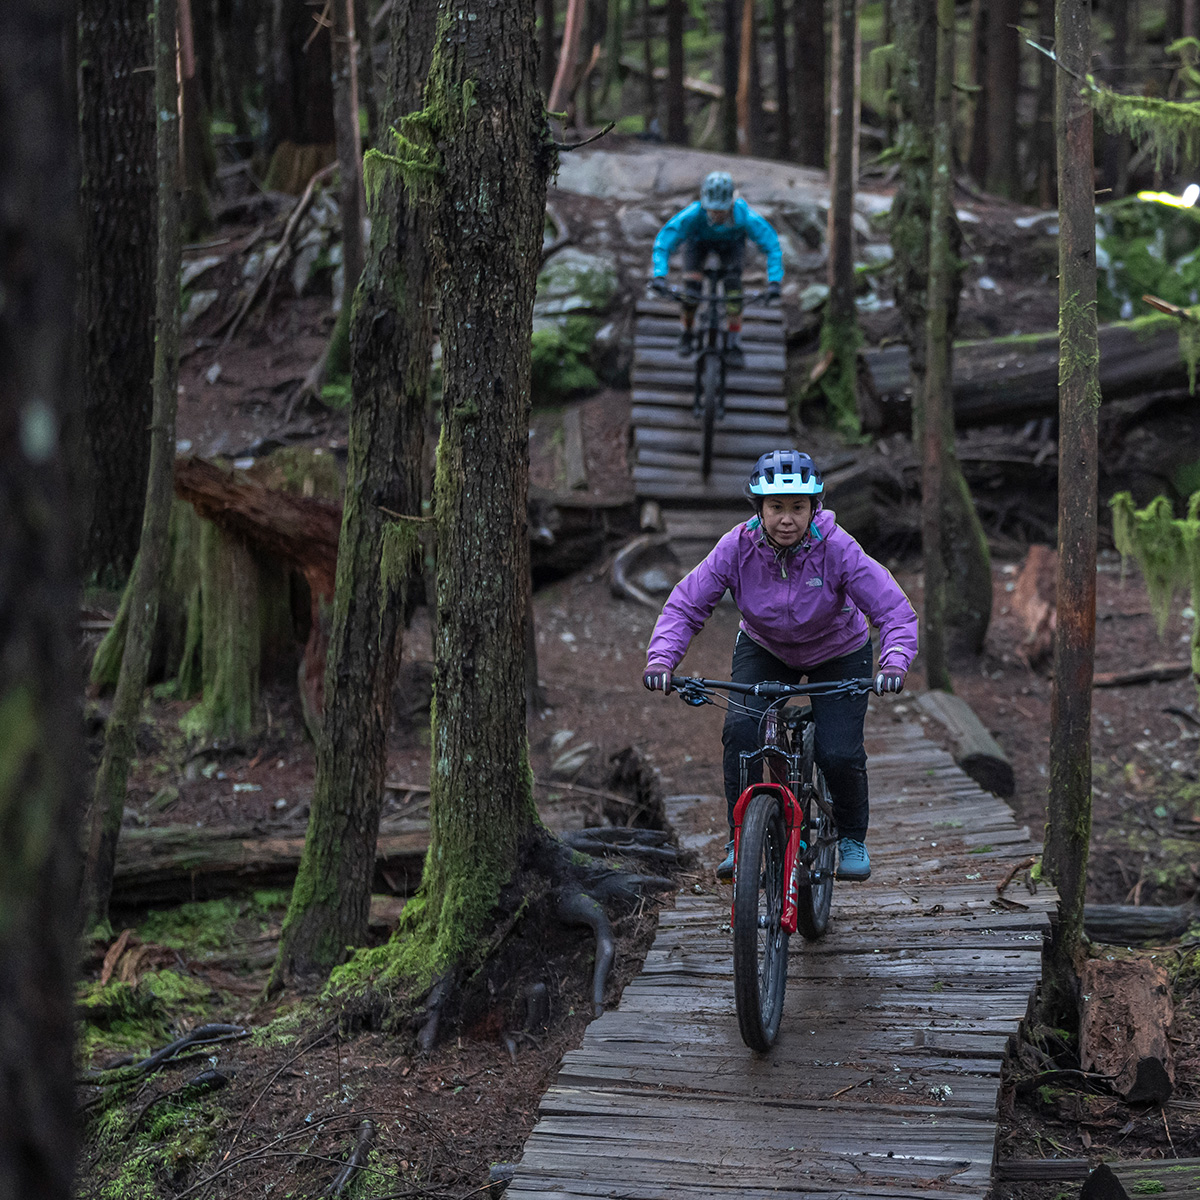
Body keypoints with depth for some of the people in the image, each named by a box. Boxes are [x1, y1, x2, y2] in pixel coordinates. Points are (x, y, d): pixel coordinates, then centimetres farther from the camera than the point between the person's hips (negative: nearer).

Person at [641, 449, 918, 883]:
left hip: (838, 654, -1)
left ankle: (852, 837, 16)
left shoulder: (838, 549, -30)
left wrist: (895, 662, -49)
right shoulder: (737, 548, -26)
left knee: (839, 754, -15)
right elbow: (684, 606, -21)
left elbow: (896, 611, -31)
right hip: (763, 650, 2)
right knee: (741, 730, -23)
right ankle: (740, 842, -7)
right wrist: (661, 658, -38)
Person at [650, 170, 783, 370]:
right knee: (691, 283, -22)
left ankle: (734, 344, -13)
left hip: (731, 244, 0)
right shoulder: (693, 214, -42)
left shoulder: (744, 216, -41)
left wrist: (774, 281, -45)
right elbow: (663, 241, -37)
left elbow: (772, 245, -34)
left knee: (733, 284, -25)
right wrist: (659, 275, -50)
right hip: (699, 241, 0)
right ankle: (687, 333, 6)